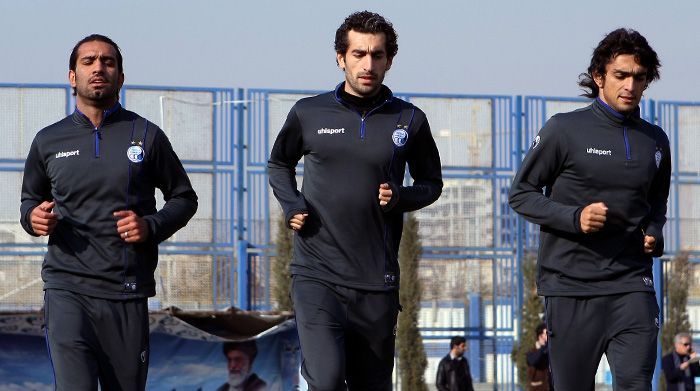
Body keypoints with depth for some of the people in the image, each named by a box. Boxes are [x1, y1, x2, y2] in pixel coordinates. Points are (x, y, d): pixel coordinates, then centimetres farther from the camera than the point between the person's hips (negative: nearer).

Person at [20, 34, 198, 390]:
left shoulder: (146, 136, 7)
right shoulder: (48, 141, 11)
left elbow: (183, 197, 14)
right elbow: (30, 199, 25)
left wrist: (151, 226, -6)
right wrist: (33, 218, 0)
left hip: (128, 293, 1)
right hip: (67, 288, 0)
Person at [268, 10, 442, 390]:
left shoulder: (410, 121, 3)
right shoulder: (308, 113, 2)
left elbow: (431, 183, 17)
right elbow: (279, 164, 21)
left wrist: (400, 198, -5)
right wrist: (291, 206, 2)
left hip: (377, 281, 2)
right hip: (317, 274, -2)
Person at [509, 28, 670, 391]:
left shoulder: (655, 140, 13)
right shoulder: (565, 130, -1)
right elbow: (521, 194, 2)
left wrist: (654, 232, 5)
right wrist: (574, 218, -14)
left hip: (631, 284, 3)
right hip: (571, 284, -3)